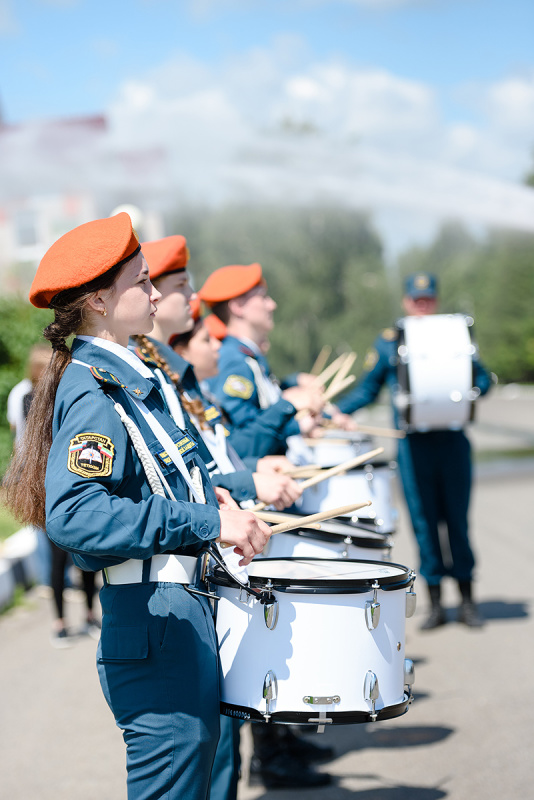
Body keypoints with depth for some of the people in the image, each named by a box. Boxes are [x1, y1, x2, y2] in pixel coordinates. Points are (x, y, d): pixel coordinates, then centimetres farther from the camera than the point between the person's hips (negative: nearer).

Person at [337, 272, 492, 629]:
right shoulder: (388, 342, 8)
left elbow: (483, 378, 12)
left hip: (453, 439, 0)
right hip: (413, 442, 0)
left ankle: (467, 600, 14)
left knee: (458, 518, 3)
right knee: (424, 520, 2)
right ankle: (435, 603, 11)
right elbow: (367, 389, 13)